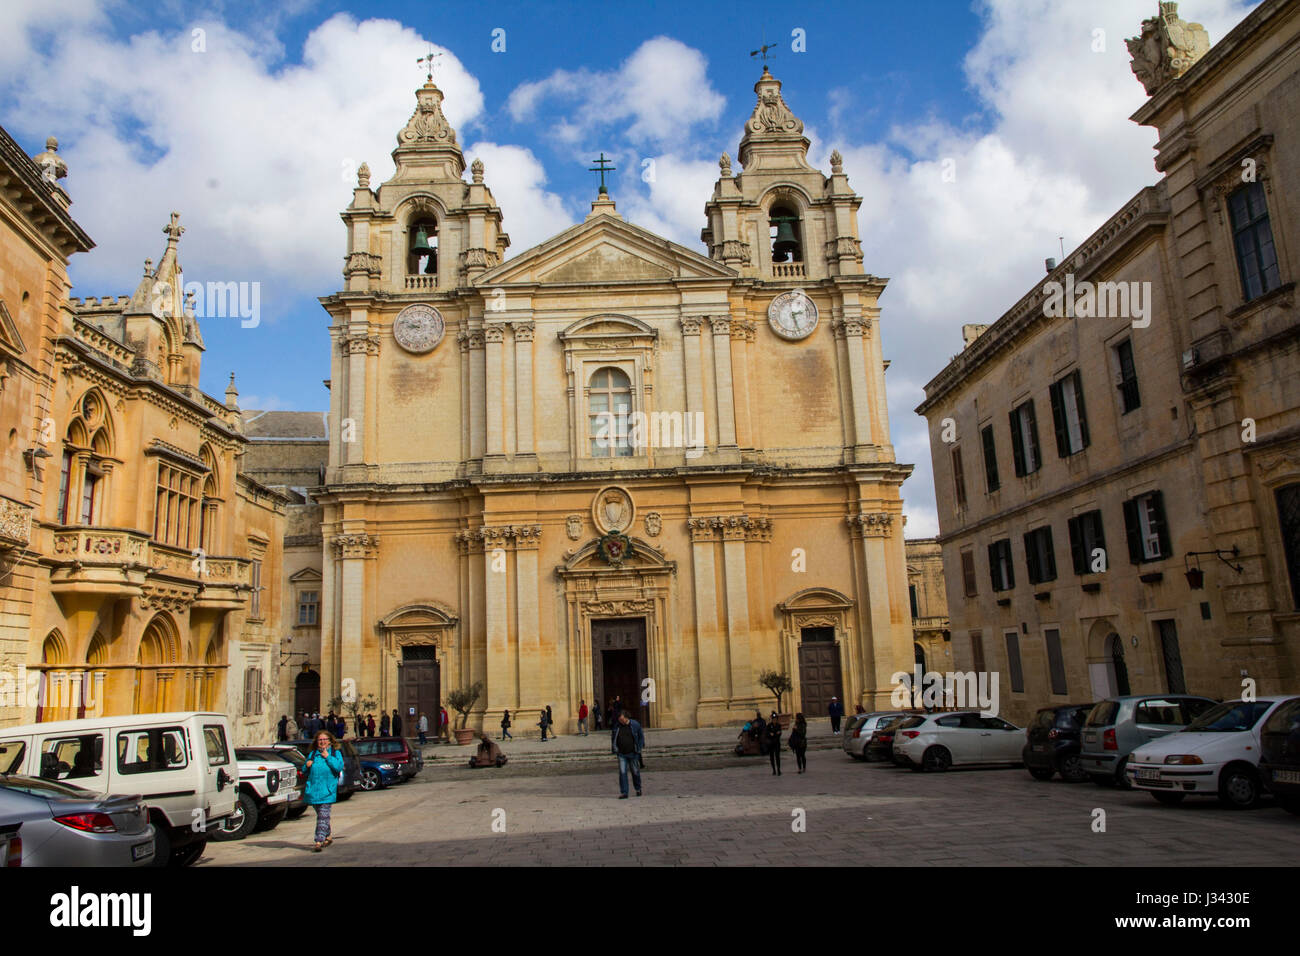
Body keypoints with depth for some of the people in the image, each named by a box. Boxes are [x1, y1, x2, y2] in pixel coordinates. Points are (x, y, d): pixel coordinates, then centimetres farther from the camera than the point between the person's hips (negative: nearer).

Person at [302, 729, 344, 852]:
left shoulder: (336, 753, 5)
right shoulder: (312, 754, 14)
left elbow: (339, 767, -10)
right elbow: (304, 771, 19)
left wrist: (327, 757, -11)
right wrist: (306, 765, -3)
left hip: (328, 791, -4)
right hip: (313, 790, 4)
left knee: (323, 816, -12)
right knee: (320, 815, 14)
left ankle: (319, 841, -14)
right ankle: (329, 835, 33)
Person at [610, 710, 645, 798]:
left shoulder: (635, 725, -6)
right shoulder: (617, 726, -1)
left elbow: (641, 737, 5)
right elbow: (612, 737, 14)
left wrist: (639, 748, -2)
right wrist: (615, 749, 5)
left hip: (633, 754, -1)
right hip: (622, 754, 1)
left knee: (635, 772, 10)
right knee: (622, 773, -7)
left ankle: (638, 789, 33)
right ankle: (624, 793, -3)